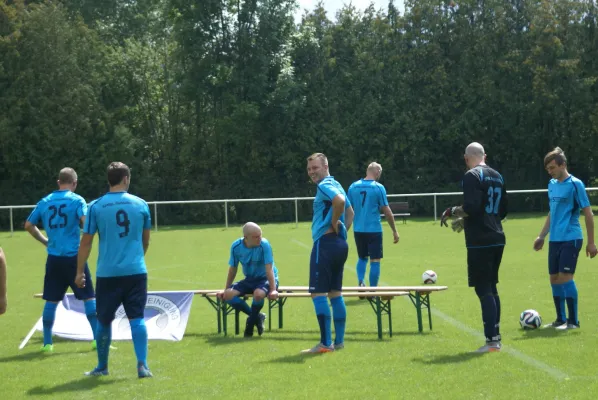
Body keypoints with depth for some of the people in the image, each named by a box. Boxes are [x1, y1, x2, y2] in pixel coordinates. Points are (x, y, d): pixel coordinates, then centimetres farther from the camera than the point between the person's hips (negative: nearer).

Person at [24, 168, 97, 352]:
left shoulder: (45, 202, 9)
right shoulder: (77, 200, -5)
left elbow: (29, 225, 11)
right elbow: (86, 222, -19)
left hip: (53, 258, 4)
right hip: (74, 256, -4)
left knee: (51, 300, 10)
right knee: (89, 297, 6)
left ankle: (47, 343, 11)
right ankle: (98, 339, 6)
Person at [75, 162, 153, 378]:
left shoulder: (96, 206, -3)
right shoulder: (140, 204, 3)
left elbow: (86, 242, -1)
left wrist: (80, 271, 8)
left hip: (107, 273, -1)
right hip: (136, 271, 1)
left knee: (104, 321, 12)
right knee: (137, 318, 3)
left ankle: (102, 367, 23)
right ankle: (142, 365, -7)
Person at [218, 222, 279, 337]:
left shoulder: (264, 244, -21)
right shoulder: (236, 246, -10)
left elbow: (269, 269, -23)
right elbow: (233, 269, 4)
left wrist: (273, 290, -31)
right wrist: (226, 289, 8)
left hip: (265, 279, -5)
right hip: (249, 279, 5)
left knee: (258, 294, -38)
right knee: (228, 295, -20)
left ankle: (251, 321, -8)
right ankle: (257, 317, -3)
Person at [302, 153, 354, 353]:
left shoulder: (324, 186, -11)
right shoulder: (336, 185, 18)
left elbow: (340, 201, -32)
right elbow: (350, 212, 29)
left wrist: (333, 223, -19)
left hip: (325, 243, -10)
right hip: (340, 244, 10)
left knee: (318, 293, -8)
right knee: (335, 293, 13)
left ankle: (326, 343, -10)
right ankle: (339, 341, 16)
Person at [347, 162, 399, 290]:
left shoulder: (353, 186, 4)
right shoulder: (378, 187, -8)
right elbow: (387, 211, -7)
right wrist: (395, 231, 0)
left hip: (358, 230, 4)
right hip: (374, 230, -4)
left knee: (362, 258, 21)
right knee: (375, 261, 4)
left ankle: (360, 282, 1)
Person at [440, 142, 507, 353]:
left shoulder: (472, 176, -10)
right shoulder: (497, 176, 15)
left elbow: (471, 207, -22)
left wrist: (452, 211, -2)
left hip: (480, 241, -8)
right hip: (497, 239, 8)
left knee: (483, 290, -6)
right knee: (491, 288, 16)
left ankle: (492, 341, -8)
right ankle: (495, 336, 19)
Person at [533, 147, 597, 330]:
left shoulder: (575, 184, -10)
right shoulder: (552, 184, 11)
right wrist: (541, 236, 19)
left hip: (571, 239, -7)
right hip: (555, 240, 7)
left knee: (565, 277, -12)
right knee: (554, 278, 7)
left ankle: (573, 321, -3)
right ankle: (560, 319, 17)